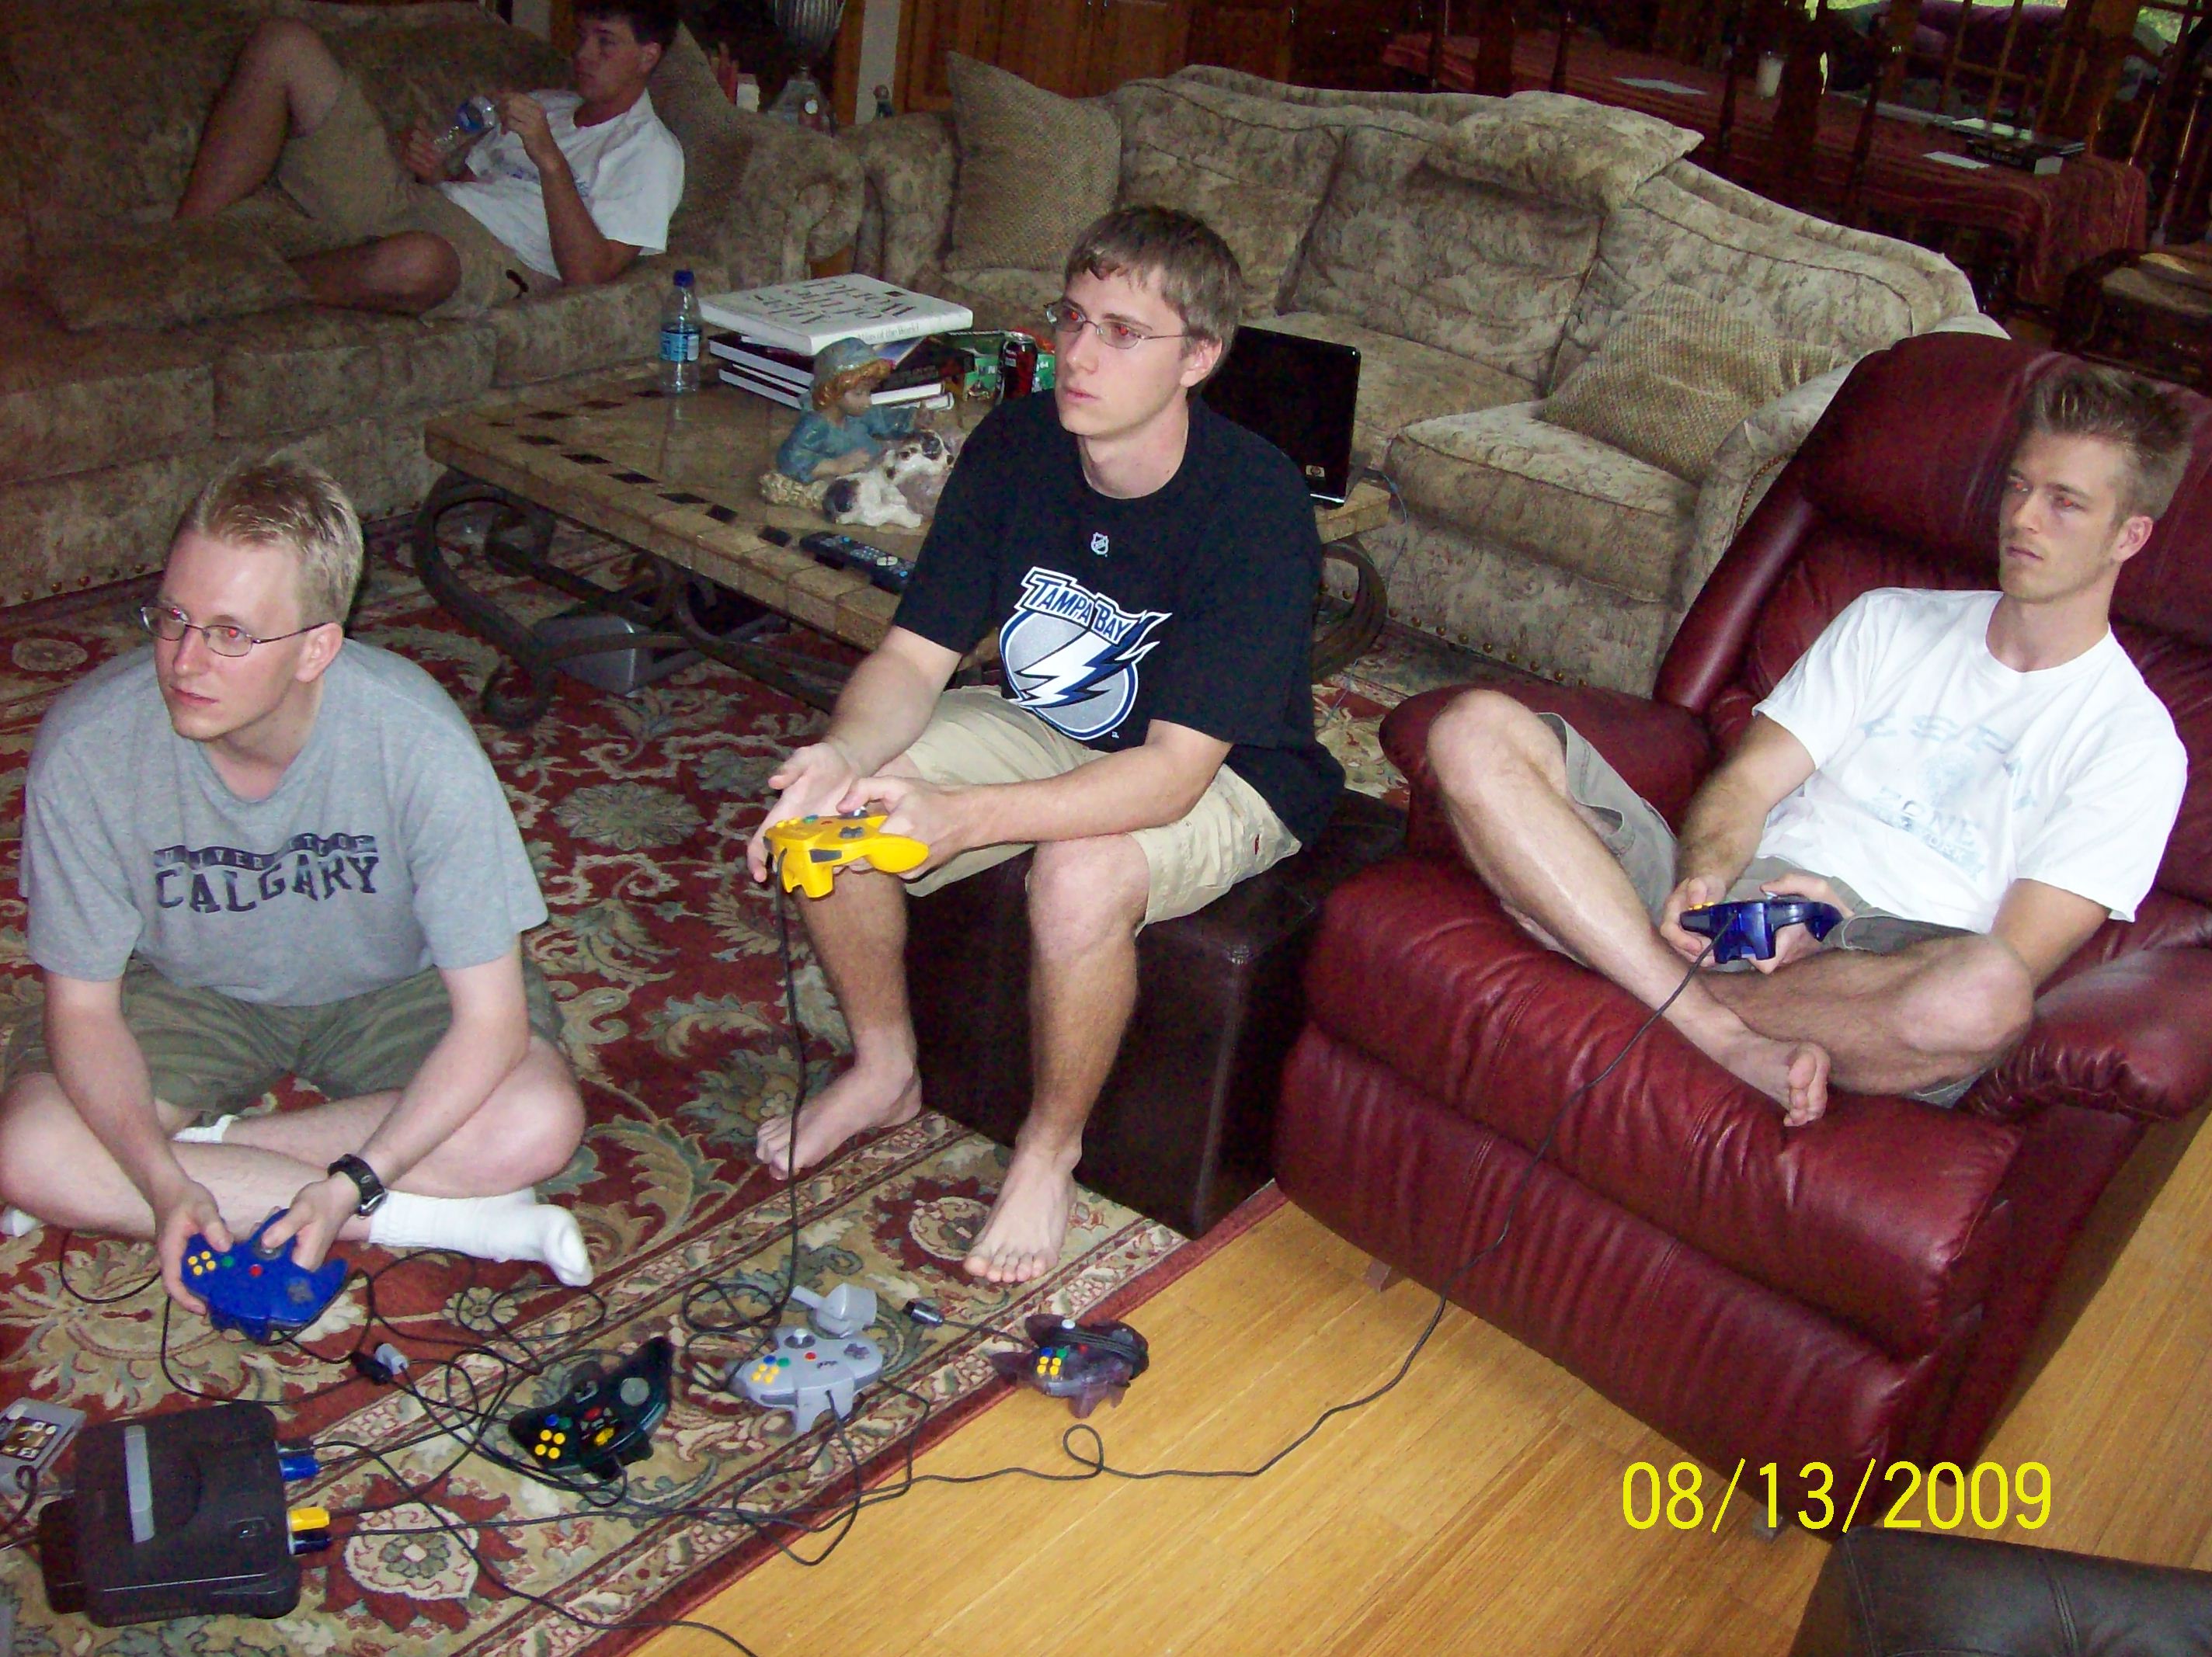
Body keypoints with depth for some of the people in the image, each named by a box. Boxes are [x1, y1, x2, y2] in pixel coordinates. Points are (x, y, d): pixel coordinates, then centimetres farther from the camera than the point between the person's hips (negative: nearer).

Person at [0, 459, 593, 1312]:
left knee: (539, 1124, -28)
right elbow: (83, 1005, -15)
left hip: (390, 988, -1)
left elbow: (491, 1019, -26)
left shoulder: (418, 740, -32)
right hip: (187, 991, 2)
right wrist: (166, 1184, -31)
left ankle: (208, 1143, -12)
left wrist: (352, 1184, -36)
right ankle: (446, 1216, -21)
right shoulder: (86, 745, -26)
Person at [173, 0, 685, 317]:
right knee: (286, 42, -4)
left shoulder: (652, 151, 4)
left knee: (414, 261, -48)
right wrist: (433, 174, 4)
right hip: (401, 202, 8)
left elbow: (588, 274, -12)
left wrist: (549, 157, -18)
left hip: (488, 255, -8)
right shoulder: (543, 106, 28)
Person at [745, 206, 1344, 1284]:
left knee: (1082, 876, -37)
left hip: (1231, 780, -5)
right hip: (1050, 734, 6)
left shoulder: (1254, 506, -29)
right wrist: (845, 755, -35)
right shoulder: (1015, 448, -12)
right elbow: (915, 655, -11)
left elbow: (1172, 773, -34)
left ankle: (1051, 1147, -7)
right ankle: (883, 1070, 9)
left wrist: (960, 818, -47)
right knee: (828, 795, -15)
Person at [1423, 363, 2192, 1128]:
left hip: (1882, 961, -3)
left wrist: (1843, 915, -20)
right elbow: (1748, 781, 10)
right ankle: (1732, 1044, -26)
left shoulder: (2133, 739, 9)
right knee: (1476, 730, -17)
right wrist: (1704, 874, -14)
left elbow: (2018, 960, -3)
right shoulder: (1890, 620, 22)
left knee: (1984, 994, -43)